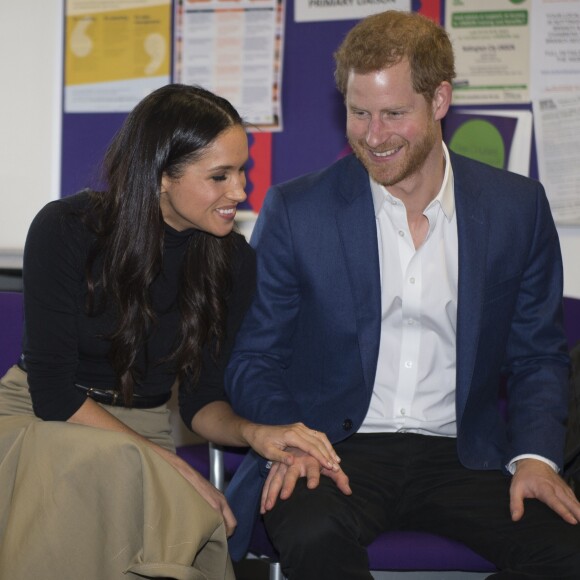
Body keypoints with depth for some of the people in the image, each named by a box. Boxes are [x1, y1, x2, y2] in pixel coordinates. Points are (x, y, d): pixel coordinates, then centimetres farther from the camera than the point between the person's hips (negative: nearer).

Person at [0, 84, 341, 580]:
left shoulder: (233, 260, -3)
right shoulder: (66, 229, -14)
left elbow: (202, 398, 4)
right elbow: (55, 393, -15)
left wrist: (253, 433, -20)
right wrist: (172, 467, -21)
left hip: (144, 432, 3)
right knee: (119, 468, -36)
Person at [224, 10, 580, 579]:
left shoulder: (518, 207, 6)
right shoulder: (295, 211, 1)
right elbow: (253, 357, 5)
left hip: (463, 457, 2)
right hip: (339, 449, -2)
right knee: (312, 534, -36)